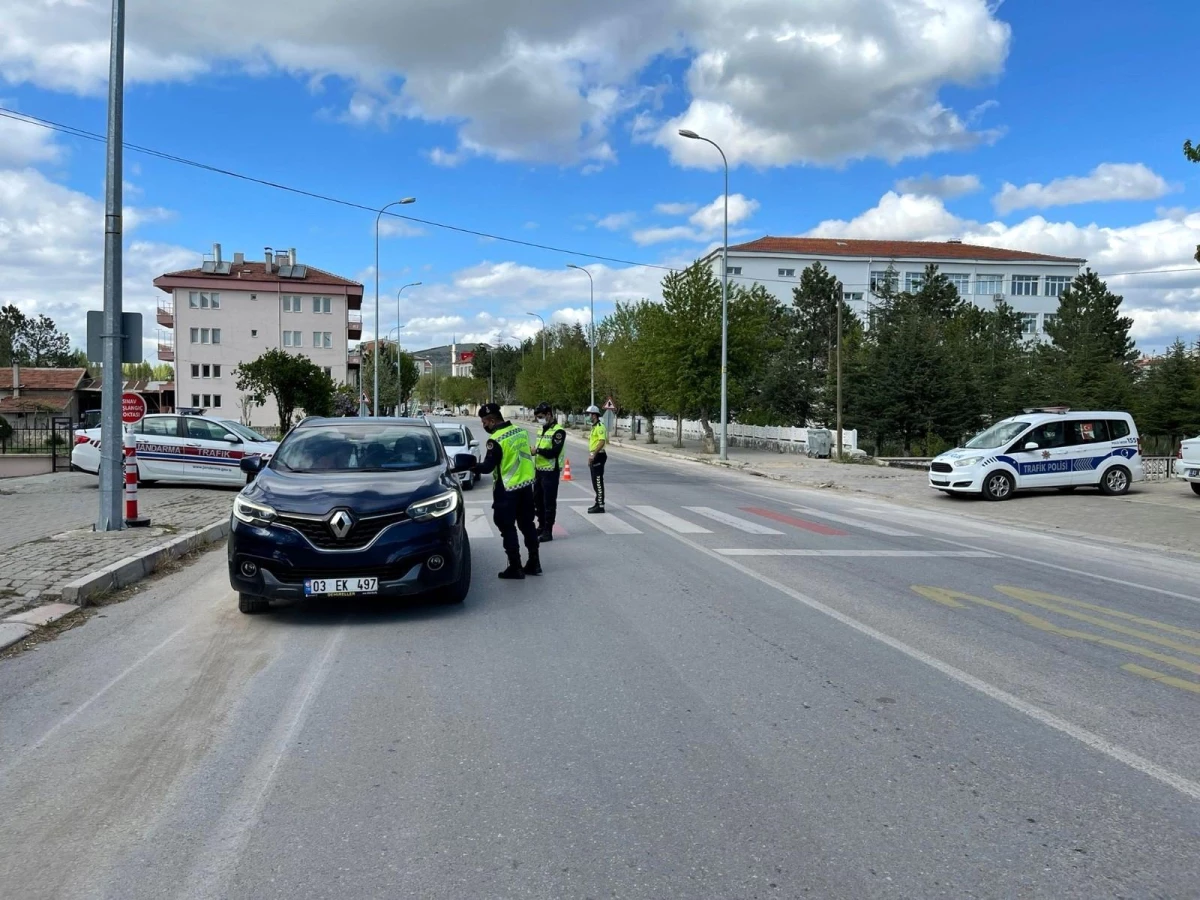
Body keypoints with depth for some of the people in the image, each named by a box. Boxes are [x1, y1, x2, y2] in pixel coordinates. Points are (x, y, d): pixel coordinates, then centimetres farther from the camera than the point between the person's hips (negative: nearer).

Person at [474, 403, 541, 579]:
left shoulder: (496, 440, -20)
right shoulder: (521, 430, 4)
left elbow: (488, 467, -19)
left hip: (507, 489, -7)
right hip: (527, 484, 8)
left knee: (507, 528, 3)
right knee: (527, 524, 15)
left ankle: (515, 567, 5)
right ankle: (534, 563, 20)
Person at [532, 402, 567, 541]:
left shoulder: (558, 431, -14)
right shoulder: (542, 429, 14)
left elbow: (554, 453, -23)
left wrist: (537, 450, -24)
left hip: (550, 472, -9)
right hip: (539, 471, 9)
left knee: (549, 502, -3)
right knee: (538, 500, 16)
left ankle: (548, 531, 3)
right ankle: (541, 526, 30)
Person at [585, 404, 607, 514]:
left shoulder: (600, 427, -14)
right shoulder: (594, 427, 18)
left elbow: (602, 441, -25)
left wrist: (594, 454, -26)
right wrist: (590, 456, 22)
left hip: (598, 456, -11)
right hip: (594, 457, 11)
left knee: (598, 482, -9)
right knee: (595, 482, 14)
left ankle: (600, 506, -6)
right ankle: (598, 503, 22)